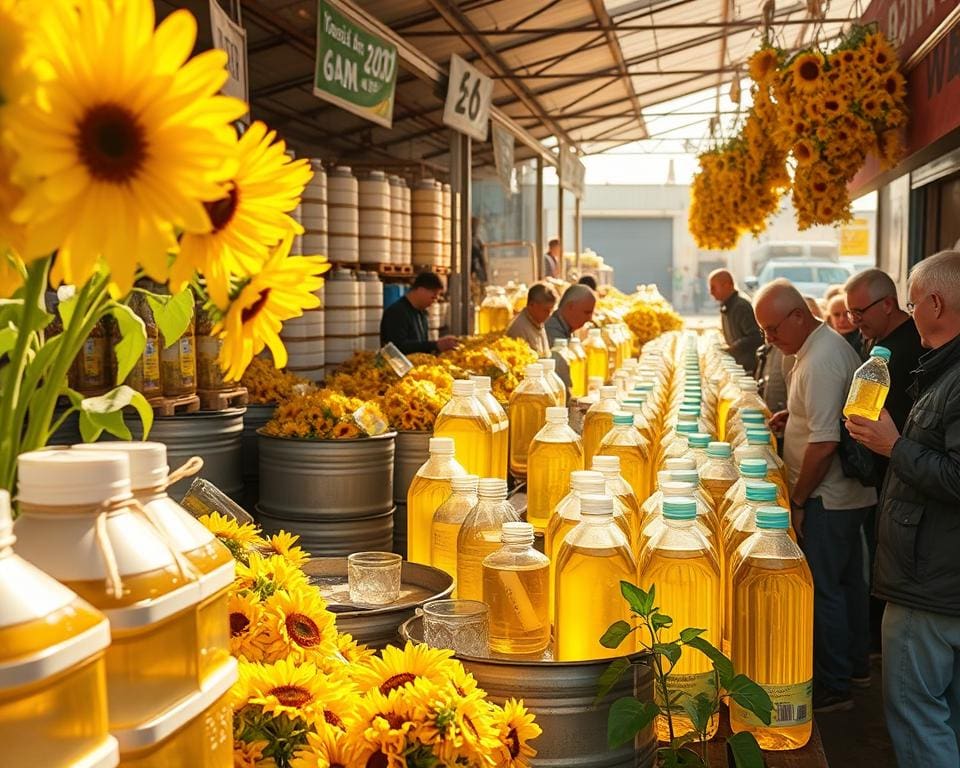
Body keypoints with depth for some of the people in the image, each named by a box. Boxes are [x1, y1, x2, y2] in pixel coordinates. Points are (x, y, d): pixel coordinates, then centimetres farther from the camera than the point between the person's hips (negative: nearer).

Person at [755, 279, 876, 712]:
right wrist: (793, 416, 10)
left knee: (822, 590, -2)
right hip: (849, 493, 10)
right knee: (847, 579, 20)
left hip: (827, 498, -10)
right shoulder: (830, 344, 10)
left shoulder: (820, 361, -23)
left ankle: (833, 686, 8)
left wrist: (798, 501, -18)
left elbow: (824, 444, -25)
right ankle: (855, 663, 34)